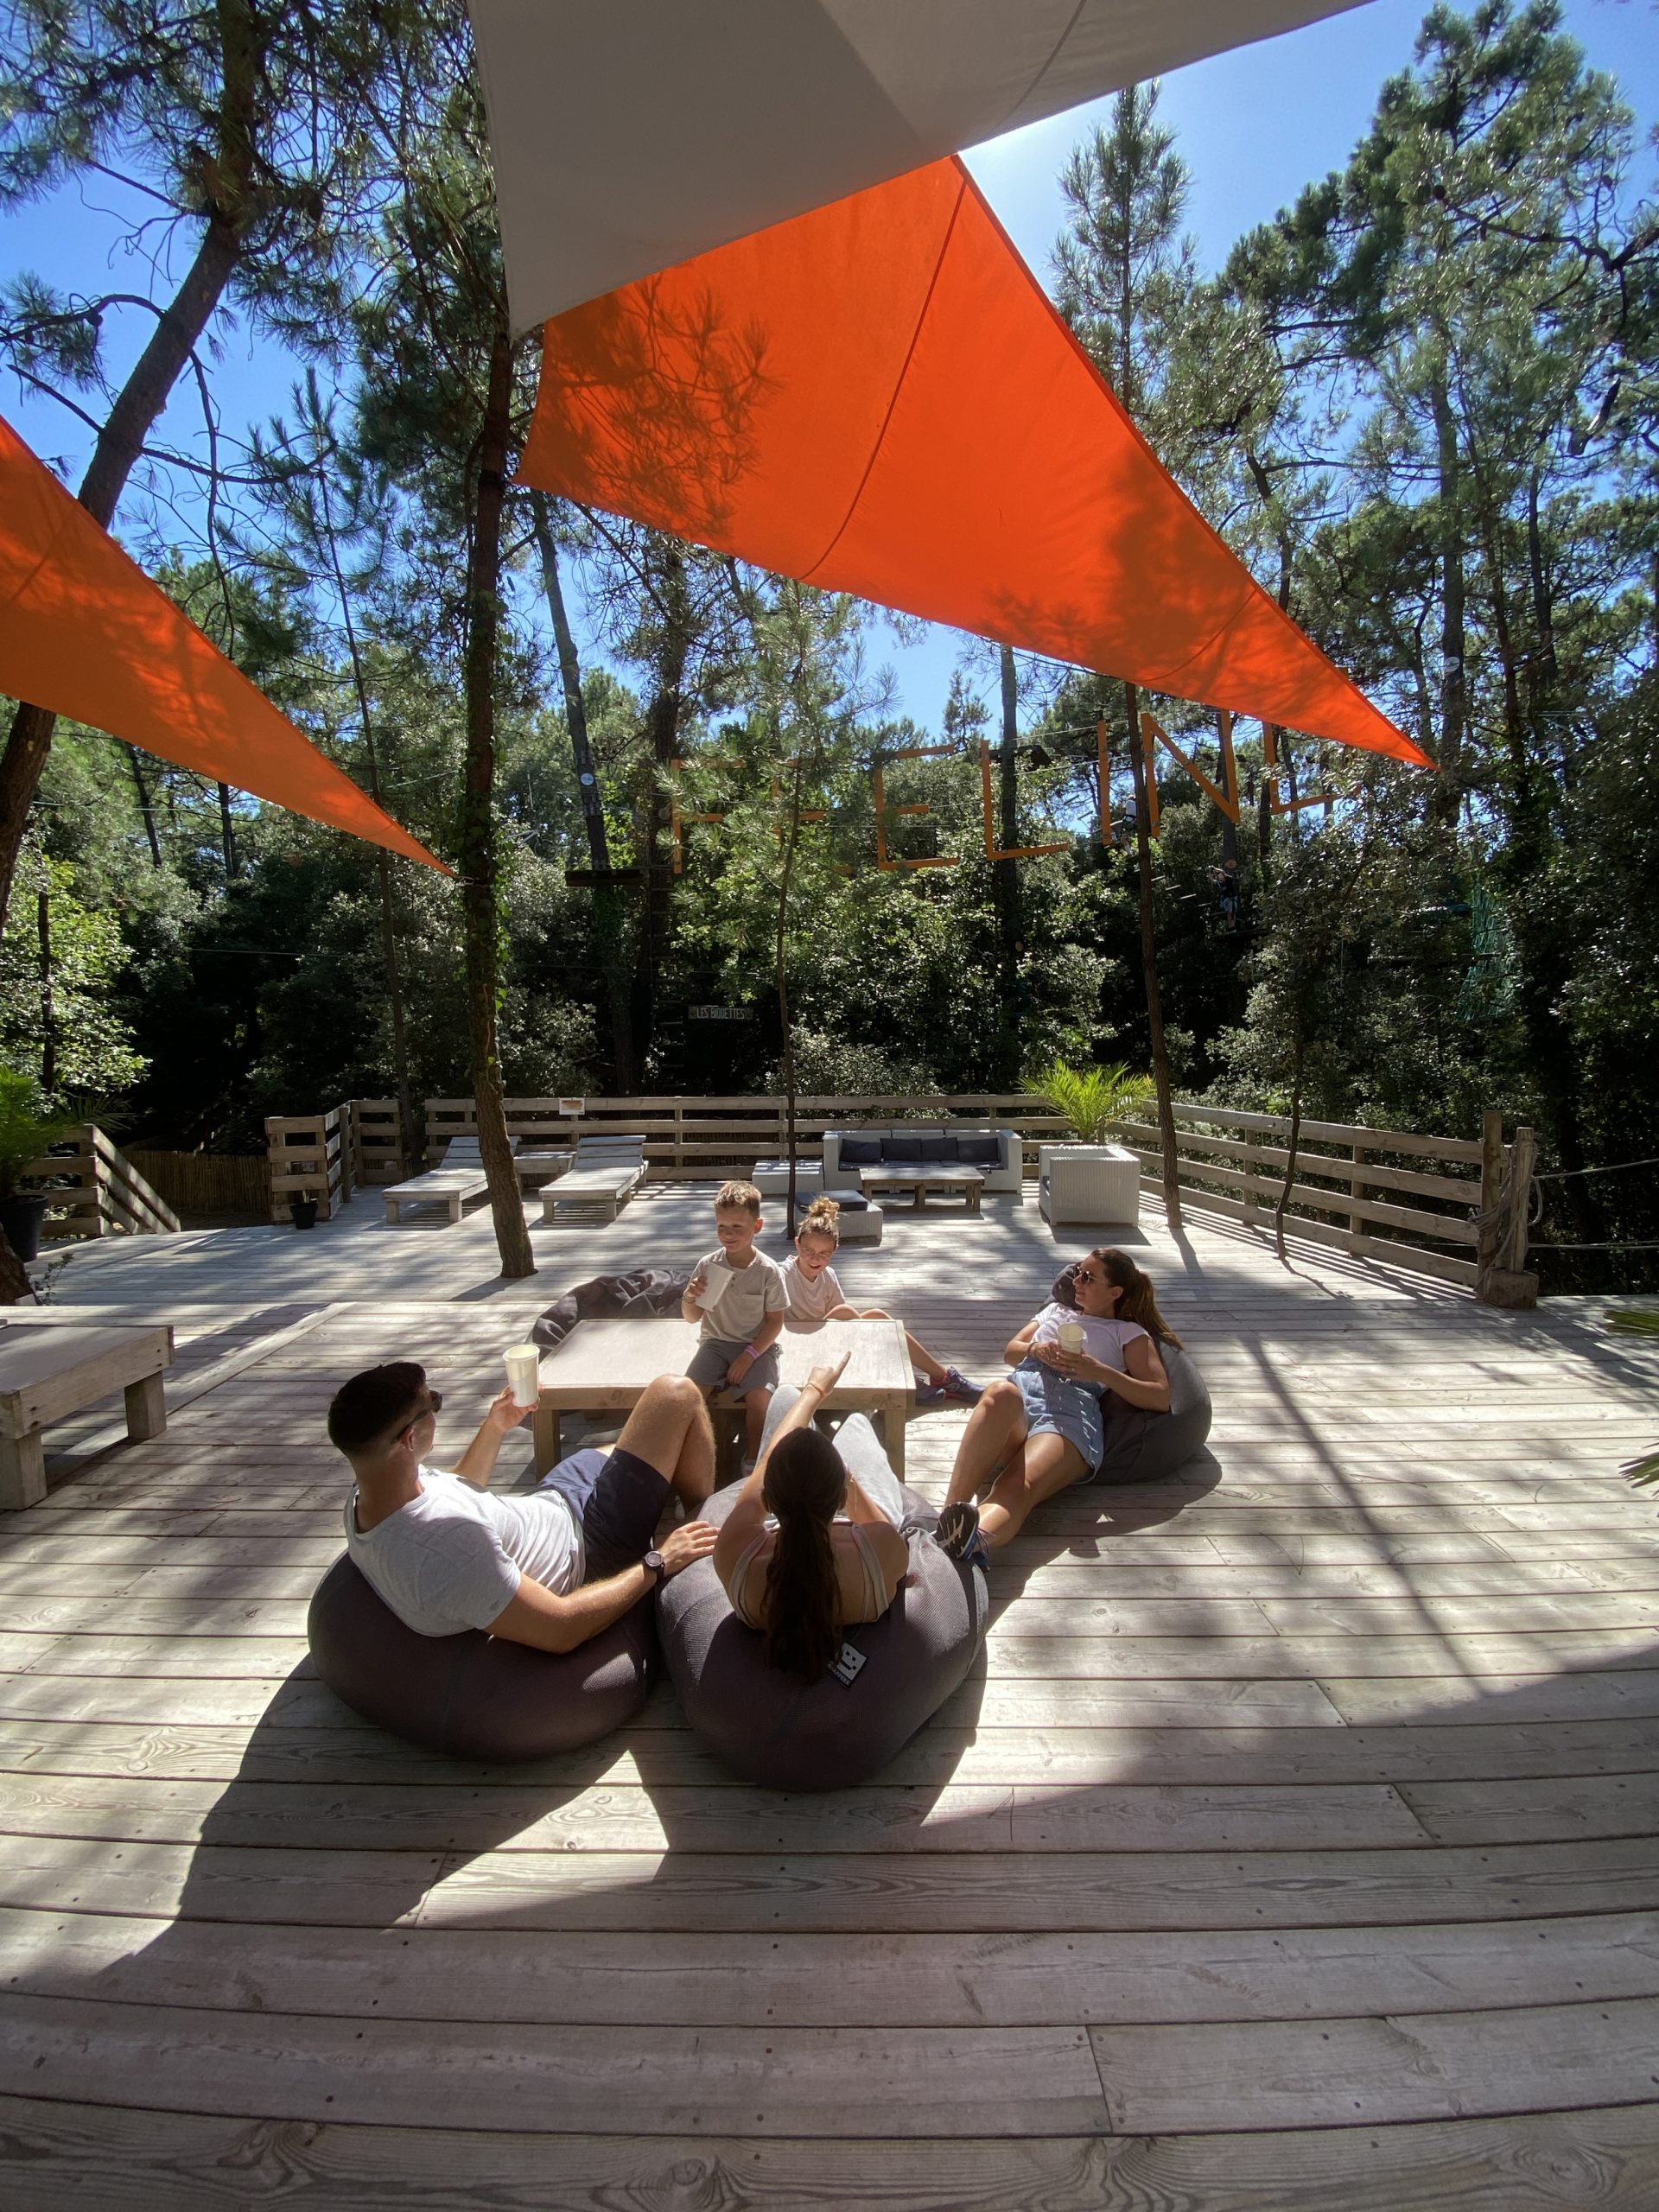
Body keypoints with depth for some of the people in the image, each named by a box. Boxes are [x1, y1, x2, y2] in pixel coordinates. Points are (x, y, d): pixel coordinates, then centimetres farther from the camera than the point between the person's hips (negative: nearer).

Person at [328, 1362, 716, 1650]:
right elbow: (562, 1629, -33)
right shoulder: (443, 1547, -41)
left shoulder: (366, 1499, -12)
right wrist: (656, 1563, -22)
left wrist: (494, 1428, 9)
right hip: (584, 1545, -8)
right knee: (676, 1394, -6)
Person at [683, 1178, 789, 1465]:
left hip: (757, 1346, -2)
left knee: (759, 1397, -25)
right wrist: (689, 1298, -17)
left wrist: (749, 1355, -13)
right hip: (716, 1342, 2)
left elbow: (775, 1321, -4)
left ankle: (753, 1459, -3)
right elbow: (692, 1317, 6)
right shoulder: (707, 1265, -4)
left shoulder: (769, 1271, -10)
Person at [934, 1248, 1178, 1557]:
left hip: (1074, 1407, -2)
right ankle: (951, 1518, -56)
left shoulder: (1129, 1333, 26)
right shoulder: (1056, 1310, 39)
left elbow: (1160, 1398, 12)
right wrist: (1037, 1349, 9)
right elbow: (1010, 1352, 33)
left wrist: (1099, 1371, -3)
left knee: (1019, 1486, -36)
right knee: (1002, 1393, -40)